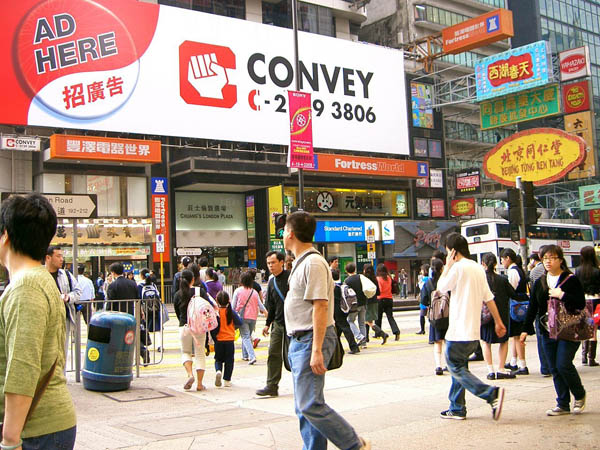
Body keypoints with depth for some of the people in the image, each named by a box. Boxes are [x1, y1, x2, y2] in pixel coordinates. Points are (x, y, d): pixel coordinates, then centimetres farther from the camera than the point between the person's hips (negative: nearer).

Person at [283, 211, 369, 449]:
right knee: (305, 407, 12)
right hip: (300, 341, 10)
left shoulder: (313, 263, -15)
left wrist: (316, 350, -25)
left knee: (310, 405, -11)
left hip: (311, 341, -10)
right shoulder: (301, 263, 16)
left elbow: (320, 306, -22)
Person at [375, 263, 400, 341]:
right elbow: (390, 288, 13)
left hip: (381, 300, -4)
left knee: (378, 318, 11)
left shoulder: (378, 278, -12)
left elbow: (379, 290, -16)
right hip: (389, 299, 4)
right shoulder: (389, 278, 5)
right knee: (390, 317, 1)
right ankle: (396, 331, -18)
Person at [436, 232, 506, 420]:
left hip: (459, 331, -9)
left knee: (456, 368, -4)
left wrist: (447, 266, 5)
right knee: (458, 367, 17)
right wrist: (498, 322, 16)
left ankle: (492, 393, -18)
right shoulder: (478, 268, 12)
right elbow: (489, 297, 13)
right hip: (473, 330, 9)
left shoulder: (458, 267, -13)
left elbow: (441, 287, -3)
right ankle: (457, 408, 20)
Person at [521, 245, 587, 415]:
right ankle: (563, 405, 15)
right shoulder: (539, 283, 11)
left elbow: (581, 303, -9)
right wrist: (526, 329, 10)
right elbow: (532, 307, 13)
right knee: (555, 369, 6)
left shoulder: (571, 280, -4)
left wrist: (562, 295, -18)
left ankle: (580, 395, 15)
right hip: (548, 332, 5)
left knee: (563, 365, -11)